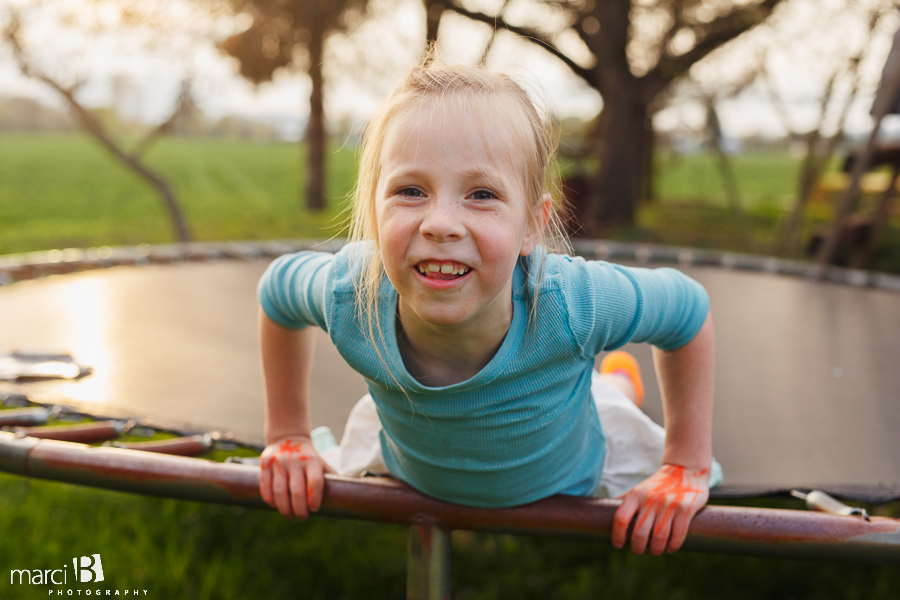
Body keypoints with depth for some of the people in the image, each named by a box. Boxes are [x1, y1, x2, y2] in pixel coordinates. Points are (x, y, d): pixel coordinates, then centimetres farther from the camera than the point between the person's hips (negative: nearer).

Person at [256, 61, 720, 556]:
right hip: (414, 483, 2)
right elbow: (278, 286, -12)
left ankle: (617, 380, 56)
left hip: (565, 490, -1)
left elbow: (687, 307, -22)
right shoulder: (349, 296, -38)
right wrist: (287, 434, -7)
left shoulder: (573, 305, -43)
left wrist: (687, 466, -17)